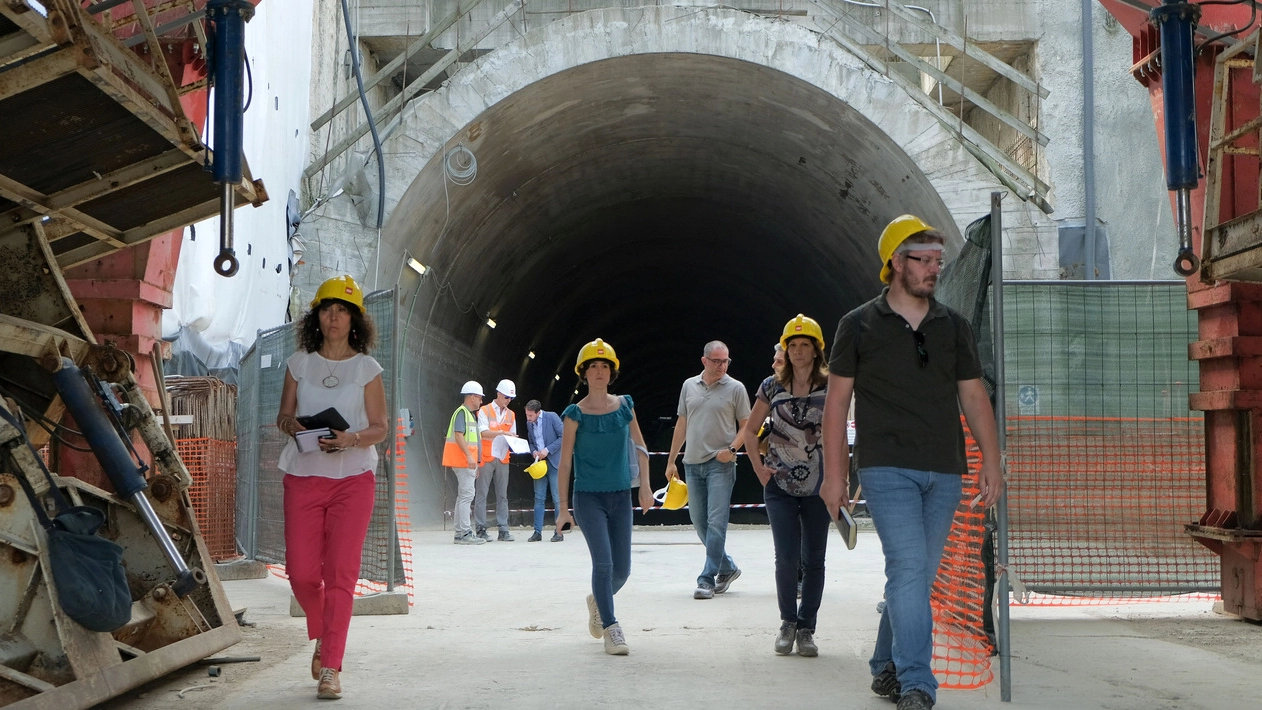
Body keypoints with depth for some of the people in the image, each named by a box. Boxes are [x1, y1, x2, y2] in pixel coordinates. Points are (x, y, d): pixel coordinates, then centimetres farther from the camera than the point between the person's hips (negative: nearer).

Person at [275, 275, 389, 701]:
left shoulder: (366, 368, 4)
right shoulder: (299, 363, 10)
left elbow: (379, 428, 4)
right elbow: (283, 416, 13)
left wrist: (351, 438, -17)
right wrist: (291, 425, -11)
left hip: (353, 478, -2)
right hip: (303, 476, 2)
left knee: (340, 573, -8)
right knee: (301, 572, -2)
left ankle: (330, 667, -3)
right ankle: (322, 635, 29)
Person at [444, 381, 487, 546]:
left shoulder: (470, 414, 21)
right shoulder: (462, 412, -10)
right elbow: (458, 435, -21)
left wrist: (475, 464, 25)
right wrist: (469, 456, -28)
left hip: (467, 462, 11)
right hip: (463, 461, -11)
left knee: (463, 496, 12)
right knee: (466, 495, -12)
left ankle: (460, 533, 15)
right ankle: (465, 533, -14)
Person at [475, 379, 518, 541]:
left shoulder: (511, 415, 15)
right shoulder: (484, 411, 0)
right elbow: (484, 433, -13)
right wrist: (502, 432, -25)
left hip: (503, 459, 4)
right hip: (486, 458, -4)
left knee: (502, 495, 3)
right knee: (482, 493, -4)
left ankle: (503, 529, 3)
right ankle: (481, 529, -1)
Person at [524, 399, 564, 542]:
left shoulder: (552, 417, -9)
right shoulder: (529, 423, 9)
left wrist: (548, 450, -16)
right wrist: (533, 452, -3)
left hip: (554, 462, -5)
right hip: (539, 462, 5)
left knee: (557, 498, -3)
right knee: (539, 498, 4)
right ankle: (537, 532, 6)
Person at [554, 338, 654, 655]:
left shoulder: (624, 406, 3)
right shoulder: (575, 414, -6)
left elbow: (640, 447, 14)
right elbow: (564, 463, -4)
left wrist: (645, 487, 7)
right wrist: (563, 507, -5)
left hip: (621, 497, 4)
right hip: (588, 497, -4)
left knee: (621, 569, 6)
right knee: (603, 562, -14)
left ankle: (598, 601, 36)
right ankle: (611, 628, -4)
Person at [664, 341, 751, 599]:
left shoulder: (735, 388, -1)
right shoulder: (689, 386, 11)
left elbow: (746, 426, 2)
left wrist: (732, 449, -15)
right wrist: (671, 460, 15)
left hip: (721, 464, -5)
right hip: (692, 463, 5)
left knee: (716, 523, -10)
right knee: (699, 523, 8)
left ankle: (707, 579, -8)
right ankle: (727, 568, 25)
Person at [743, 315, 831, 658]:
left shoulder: (829, 387, 1)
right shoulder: (772, 386, 3)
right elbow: (750, 430, 13)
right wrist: (759, 467, 3)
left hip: (817, 486, 0)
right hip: (780, 485, 0)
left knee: (814, 560, 3)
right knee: (787, 557, -9)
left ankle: (806, 629, 14)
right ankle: (788, 621, 11)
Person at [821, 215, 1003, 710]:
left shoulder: (953, 327, 13)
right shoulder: (859, 326, 3)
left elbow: (974, 397, 14)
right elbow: (837, 401, 4)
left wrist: (991, 461, 6)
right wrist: (834, 472, 0)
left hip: (943, 474, 4)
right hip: (887, 468, -4)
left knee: (918, 576, 9)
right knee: (909, 567, -16)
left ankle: (887, 669, 25)